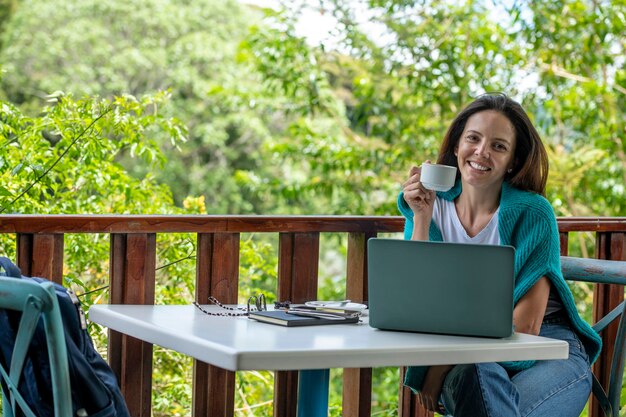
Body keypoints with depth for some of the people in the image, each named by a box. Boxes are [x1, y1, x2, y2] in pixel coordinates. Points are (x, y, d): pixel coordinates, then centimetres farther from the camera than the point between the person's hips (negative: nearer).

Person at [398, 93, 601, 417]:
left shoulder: (532, 212, -7)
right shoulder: (433, 206, 5)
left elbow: (526, 324, -12)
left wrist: (442, 367, -16)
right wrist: (421, 219, -11)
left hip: (547, 352, -2)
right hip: (465, 359, 2)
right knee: (477, 377, -35)